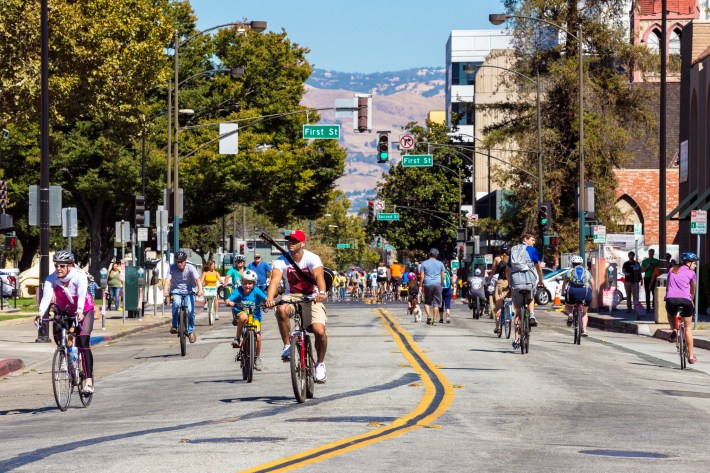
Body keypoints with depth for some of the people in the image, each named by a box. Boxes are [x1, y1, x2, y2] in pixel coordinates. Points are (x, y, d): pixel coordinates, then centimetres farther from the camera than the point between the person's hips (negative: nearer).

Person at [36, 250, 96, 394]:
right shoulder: (51, 279, -21)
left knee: (83, 342, -19)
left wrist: (80, 311, -61)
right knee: (57, 334, -21)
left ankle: (89, 381, -21)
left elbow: (81, 295, -43)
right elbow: (46, 296, -35)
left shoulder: (79, 276, -28)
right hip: (64, 311, 4)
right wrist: (41, 312, -53)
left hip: (84, 311, -4)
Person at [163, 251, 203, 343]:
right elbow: (167, 280, -27)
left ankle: (191, 331, 8)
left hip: (188, 291, 0)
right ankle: (174, 326, -15)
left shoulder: (190, 267, -17)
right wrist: (165, 291, -45)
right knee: (176, 303, -30)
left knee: (190, 311, -14)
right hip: (176, 290, 0)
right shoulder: (172, 268, -15)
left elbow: (197, 279, -30)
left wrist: (200, 290, -48)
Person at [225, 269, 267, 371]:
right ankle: (237, 338, -18)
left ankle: (258, 358, 12)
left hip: (254, 316, 1)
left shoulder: (256, 291, -14)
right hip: (240, 314, -1)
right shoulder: (238, 291, -15)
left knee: (257, 336, -13)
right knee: (244, 316, -37)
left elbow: (265, 299, -26)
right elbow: (229, 300, -26)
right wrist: (229, 302, -47)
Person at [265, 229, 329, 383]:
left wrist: (322, 292, -52)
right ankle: (287, 346, -16)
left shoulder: (312, 258, -14)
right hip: (292, 296, 1)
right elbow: (275, 280, -24)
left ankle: (320, 364, 5)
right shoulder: (282, 261, -9)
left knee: (320, 331, -20)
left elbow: (319, 276, -31)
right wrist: (270, 297, -44)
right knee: (282, 310, -35)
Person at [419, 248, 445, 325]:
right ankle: (434, 320, 1)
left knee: (427, 302, 12)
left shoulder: (424, 263, 2)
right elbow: (443, 276, 6)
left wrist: (420, 286, 3)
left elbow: (422, 276, -2)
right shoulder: (440, 264, 7)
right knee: (436, 303, 4)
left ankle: (428, 315, -11)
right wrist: (442, 284, 17)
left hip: (427, 284, -1)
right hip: (437, 284, 1)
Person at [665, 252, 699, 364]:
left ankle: (674, 330, 8)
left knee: (670, 315, 38)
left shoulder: (672, 270, 20)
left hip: (671, 299, 2)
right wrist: (691, 301, 37)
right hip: (685, 300, -2)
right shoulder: (691, 273, 10)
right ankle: (691, 356, 12)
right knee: (688, 328, 12)